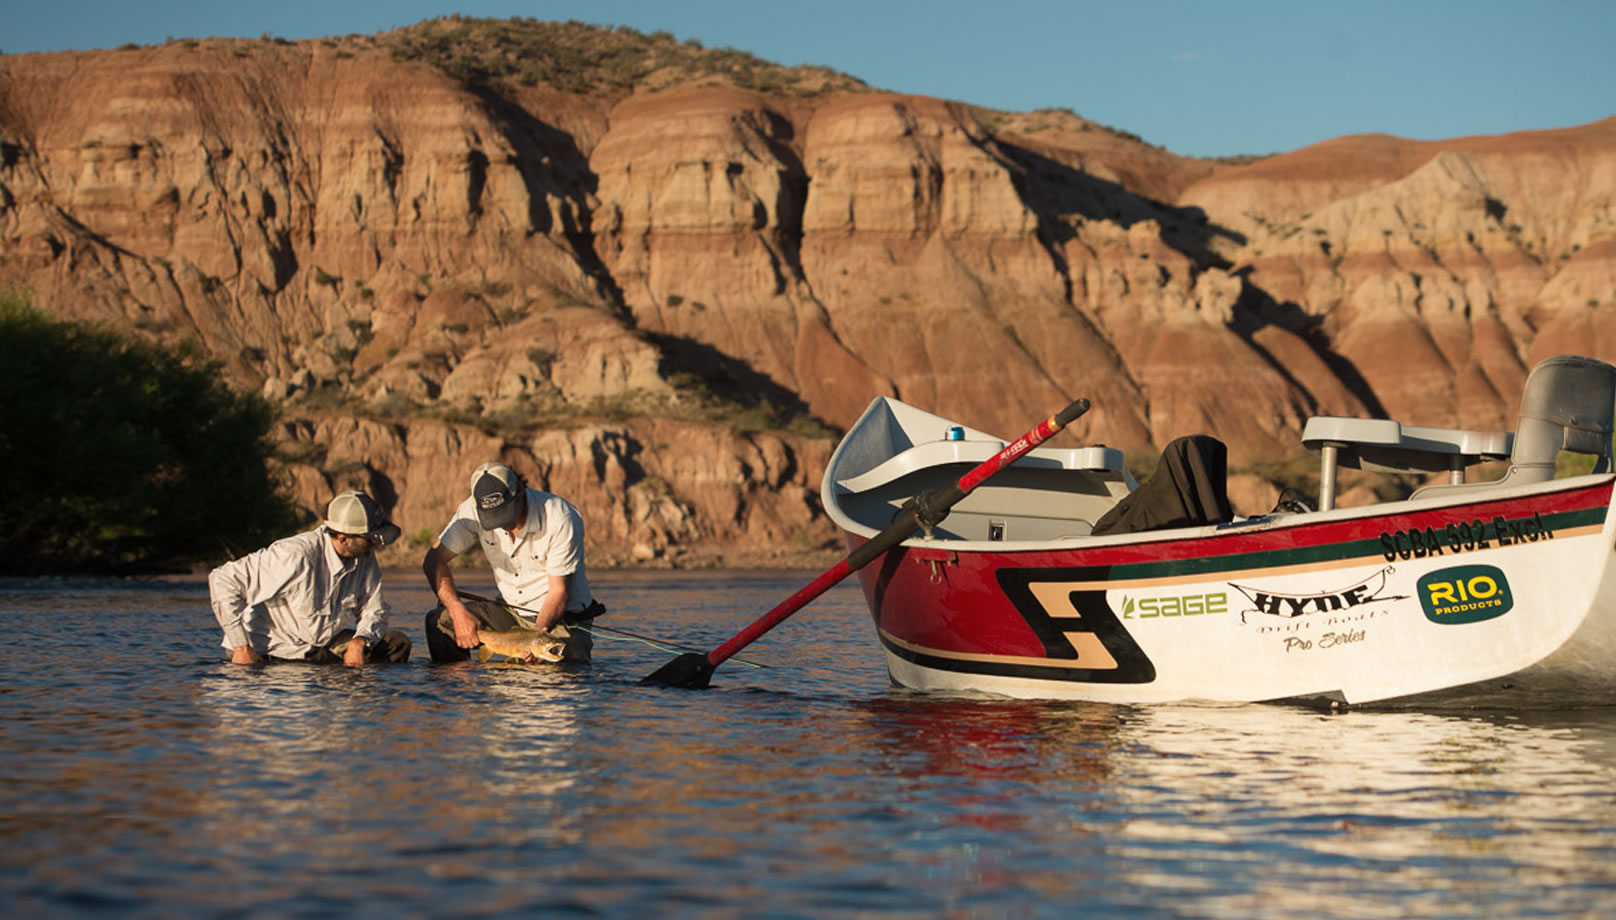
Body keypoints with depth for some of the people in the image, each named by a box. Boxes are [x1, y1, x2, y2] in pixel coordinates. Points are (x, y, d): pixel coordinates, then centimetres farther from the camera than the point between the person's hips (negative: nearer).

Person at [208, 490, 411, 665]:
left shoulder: (366, 556, -5)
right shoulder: (297, 556, -27)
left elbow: (374, 610, 5)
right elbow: (223, 580, -26)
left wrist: (360, 641, -19)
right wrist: (241, 647, -25)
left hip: (326, 644, 6)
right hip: (276, 653, -6)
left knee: (398, 644, -9)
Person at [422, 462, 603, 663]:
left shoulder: (561, 518, -23)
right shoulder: (473, 512, -13)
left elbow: (559, 592, -19)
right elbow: (433, 561, -10)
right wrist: (458, 613, -25)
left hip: (563, 617, -4)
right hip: (510, 612, 4)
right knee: (440, 620, -17)